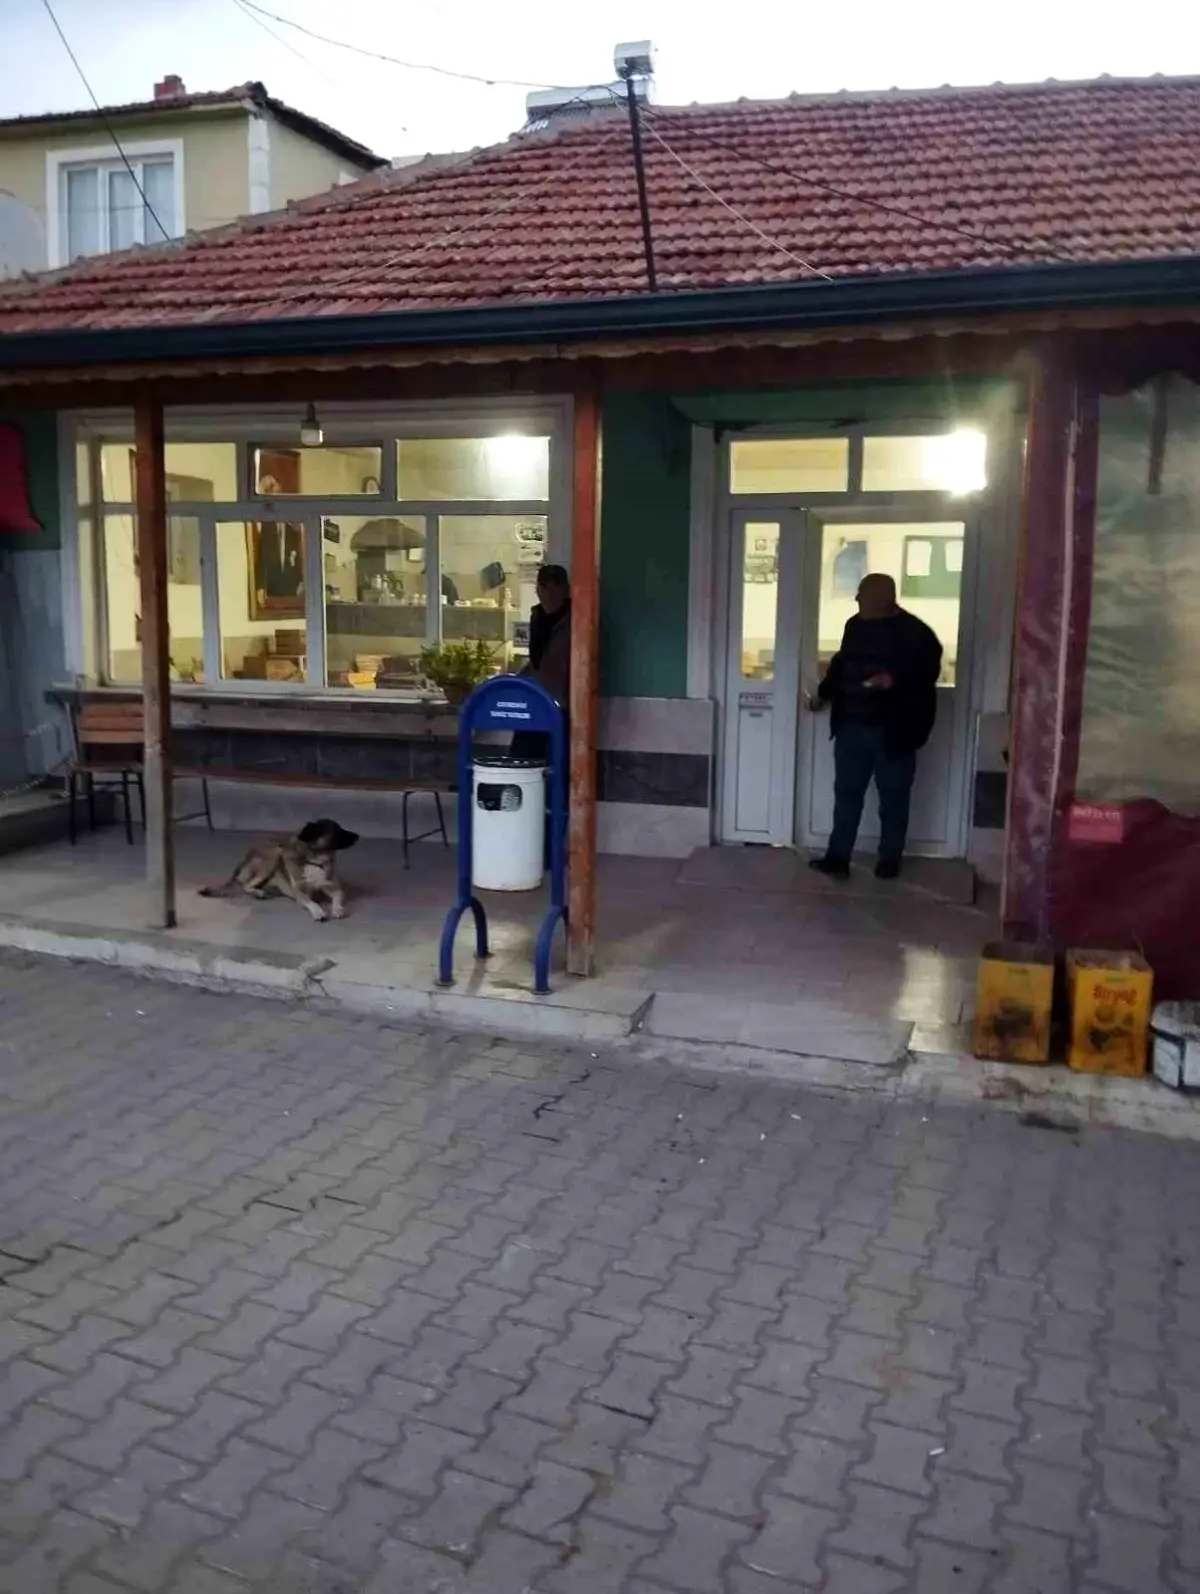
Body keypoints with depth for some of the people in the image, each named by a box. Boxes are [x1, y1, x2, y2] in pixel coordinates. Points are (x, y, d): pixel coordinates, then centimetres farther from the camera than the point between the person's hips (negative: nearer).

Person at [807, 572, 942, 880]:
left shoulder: (914, 632, -10)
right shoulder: (855, 625, 10)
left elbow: (928, 670, -16)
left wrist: (896, 679, -30)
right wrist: (824, 693, 17)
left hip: (893, 731, -5)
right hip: (852, 727, 6)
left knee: (893, 798, 6)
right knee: (846, 793, 5)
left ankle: (890, 860, 18)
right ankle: (837, 857, 9)